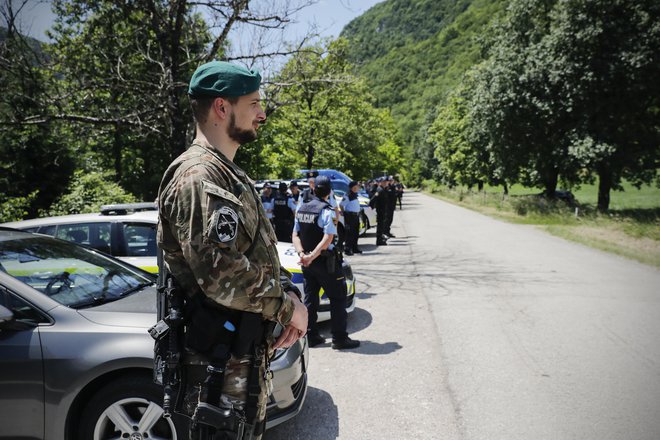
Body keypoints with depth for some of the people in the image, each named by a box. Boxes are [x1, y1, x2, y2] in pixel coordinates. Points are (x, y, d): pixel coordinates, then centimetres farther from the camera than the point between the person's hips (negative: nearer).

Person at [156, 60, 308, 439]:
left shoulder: (231, 175, 14)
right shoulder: (198, 177, -20)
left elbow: (263, 254, 17)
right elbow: (223, 276, -29)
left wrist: (289, 295, 0)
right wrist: (287, 306, -14)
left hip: (247, 356, 10)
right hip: (220, 363, -10)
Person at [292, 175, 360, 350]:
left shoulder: (301, 209, 6)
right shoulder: (327, 211, -15)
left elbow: (295, 235, 4)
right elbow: (327, 239, -24)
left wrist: (302, 254, -7)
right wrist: (311, 256, -22)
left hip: (307, 262, 7)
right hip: (325, 262, -7)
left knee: (310, 298, 14)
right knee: (338, 298, 3)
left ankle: (310, 336, 19)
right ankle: (339, 338, 4)